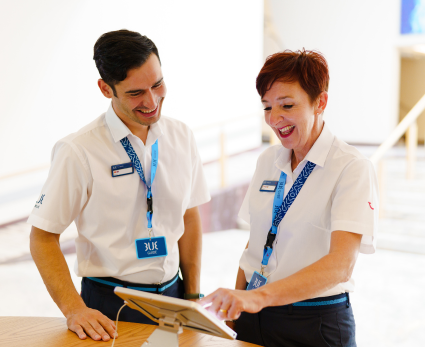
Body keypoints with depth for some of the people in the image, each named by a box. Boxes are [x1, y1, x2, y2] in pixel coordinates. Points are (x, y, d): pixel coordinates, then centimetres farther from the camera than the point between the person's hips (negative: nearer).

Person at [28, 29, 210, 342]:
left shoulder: (181, 138, 0)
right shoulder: (78, 151, -14)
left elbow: (190, 217, 8)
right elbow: (43, 237, -10)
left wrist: (193, 297, 6)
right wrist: (74, 310, -20)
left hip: (172, 296, 4)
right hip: (110, 305, -4)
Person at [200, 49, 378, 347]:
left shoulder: (352, 169, -14)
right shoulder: (268, 161, 5)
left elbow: (340, 264, -26)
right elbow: (255, 242, 10)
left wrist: (259, 296, -37)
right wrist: (233, 308, 0)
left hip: (316, 322, -4)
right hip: (255, 314, 5)